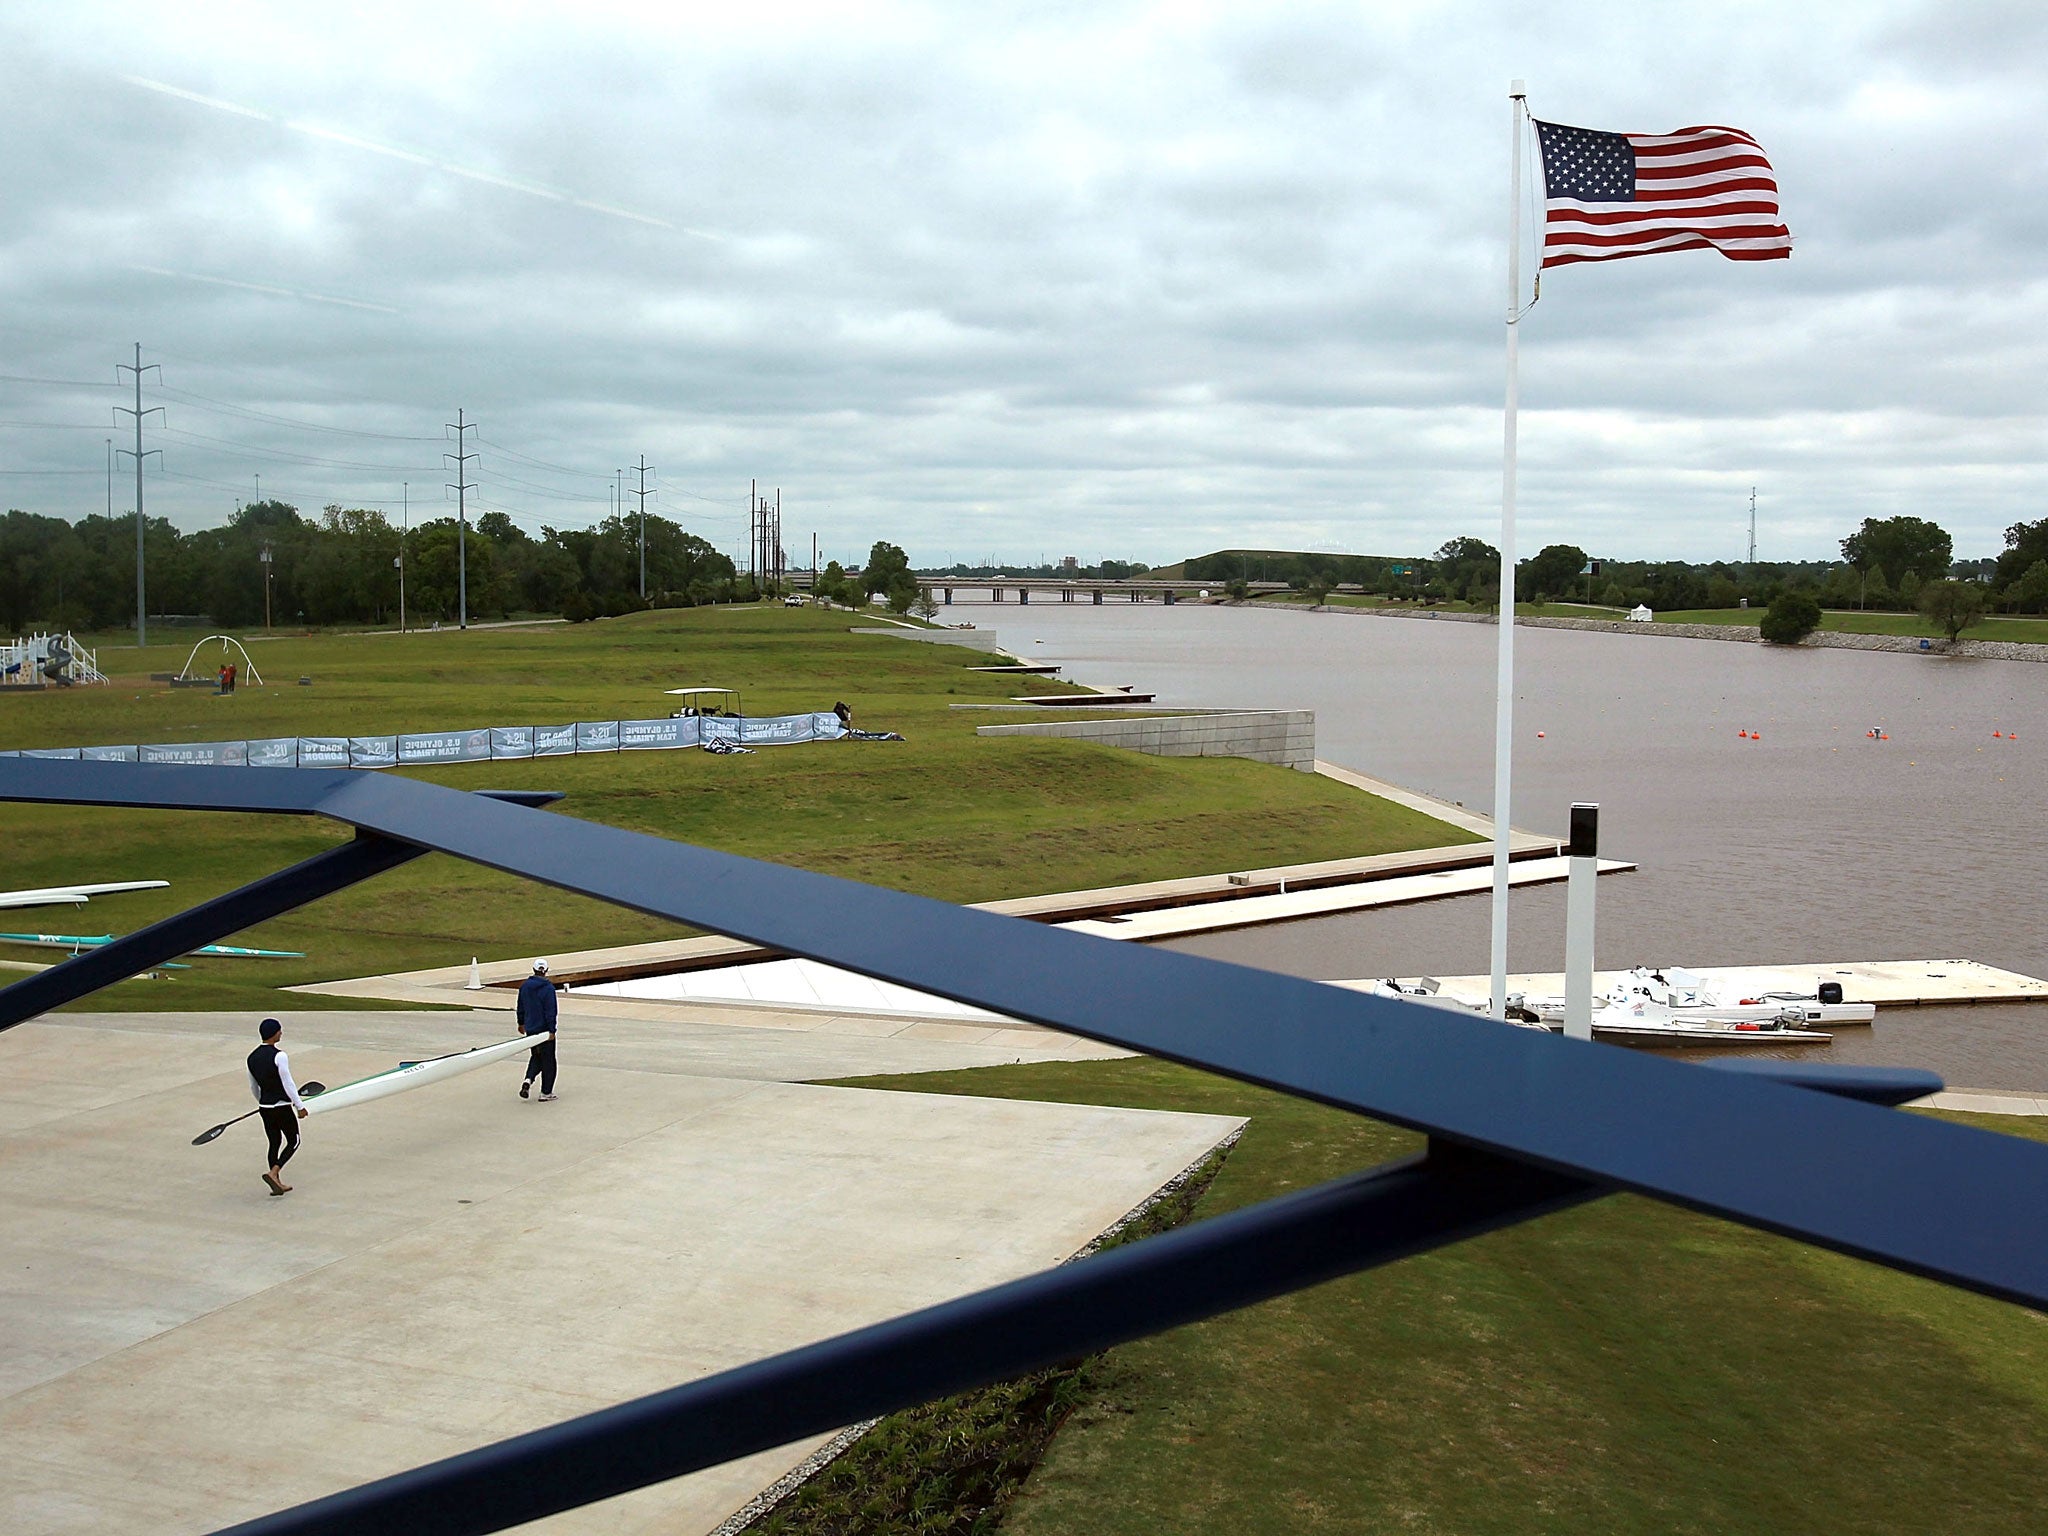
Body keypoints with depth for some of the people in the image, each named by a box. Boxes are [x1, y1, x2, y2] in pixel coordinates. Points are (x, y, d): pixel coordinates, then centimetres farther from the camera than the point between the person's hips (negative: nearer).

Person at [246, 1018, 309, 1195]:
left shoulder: (252, 1057, 5)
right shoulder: (279, 1056, -19)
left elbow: (253, 1086, 16)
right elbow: (288, 1084, -18)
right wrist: (300, 1106, -10)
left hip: (265, 1107, 7)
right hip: (282, 1107, -7)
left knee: (275, 1143, 16)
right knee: (293, 1141, 7)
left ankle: (277, 1183, 18)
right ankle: (273, 1172, -11)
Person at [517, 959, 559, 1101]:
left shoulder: (524, 986, 3)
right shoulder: (548, 988, -16)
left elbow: (520, 1007, 13)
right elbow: (550, 1011, -18)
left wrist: (521, 1023, 27)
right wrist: (551, 1030, -15)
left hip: (530, 1029, 5)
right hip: (544, 1029, -5)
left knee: (536, 1057, 21)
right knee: (548, 1060, 6)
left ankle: (528, 1080, -2)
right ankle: (546, 1093, 10)